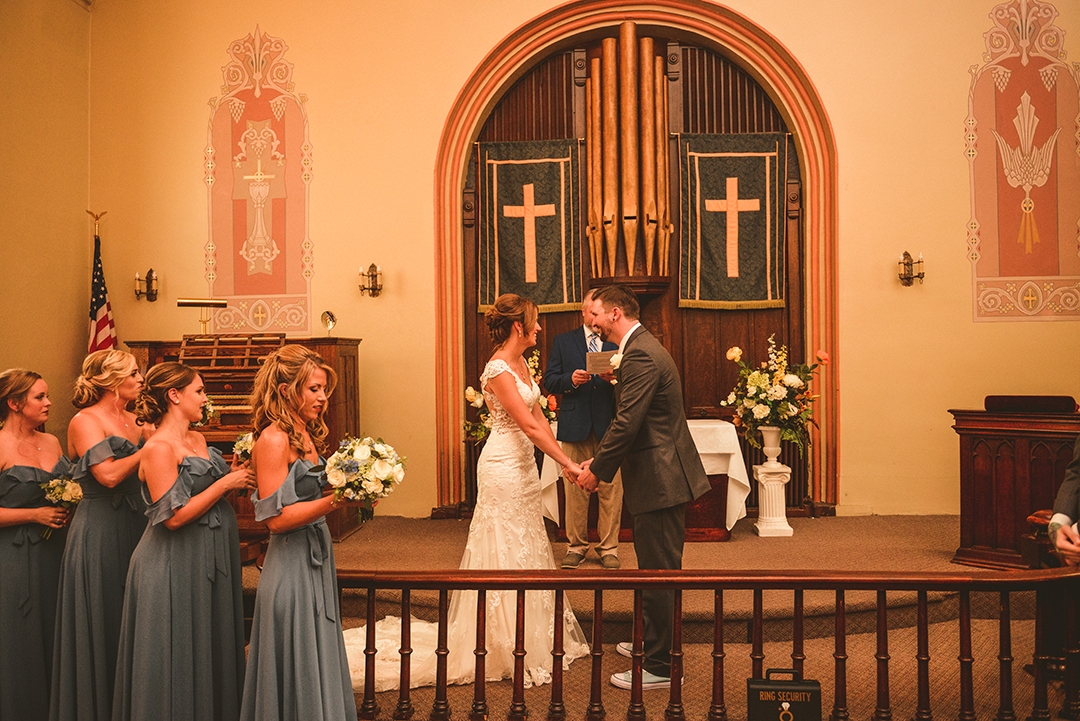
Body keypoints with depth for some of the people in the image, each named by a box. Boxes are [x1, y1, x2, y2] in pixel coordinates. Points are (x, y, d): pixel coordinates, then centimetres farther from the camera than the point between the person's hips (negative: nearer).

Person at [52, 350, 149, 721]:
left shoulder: (133, 421, 11)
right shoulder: (85, 421, -10)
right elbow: (108, 474, -22)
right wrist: (150, 448, -14)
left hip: (135, 526, 7)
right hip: (99, 533, -7)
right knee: (101, 624, 2)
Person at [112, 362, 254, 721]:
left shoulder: (198, 440, 9)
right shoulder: (158, 448, -17)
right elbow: (174, 516, -22)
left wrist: (238, 476, 0)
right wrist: (226, 483, -17)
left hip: (210, 559, 9)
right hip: (175, 566, -8)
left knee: (211, 655, 16)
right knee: (179, 661, 4)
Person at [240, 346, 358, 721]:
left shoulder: (305, 436, 11)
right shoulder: (273, 440, -16)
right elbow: (277, 518, -20)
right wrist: (336, 499, -23)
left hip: (316, 558, 9)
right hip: (292, 566, -9)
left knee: (319, 669, 16)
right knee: (297, 671, 3)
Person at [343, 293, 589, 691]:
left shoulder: (520, 364, 10)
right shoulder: (498, 370, -19)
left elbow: (539, 416, 10)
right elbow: (529, 426, -23)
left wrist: (564, 458, 2)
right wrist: (568, 463, -21)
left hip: (524, 466, 10)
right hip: (503, 468, -9)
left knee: (526, 550, 17)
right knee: (505, 554, 0)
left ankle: (533, 638, 31)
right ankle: (504, 647, 12)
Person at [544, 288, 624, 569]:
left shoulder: (619, 343, 9)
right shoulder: (563, 341, 10)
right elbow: (549, 380, 6)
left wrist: (615, 377, -17)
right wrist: (570, 379, -13)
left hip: (609, 426, 0)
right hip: (575, 426, 0)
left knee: (611, 491, 2)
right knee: (575, 490, 5)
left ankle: (608, 548, 16)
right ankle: (576, 546, 19)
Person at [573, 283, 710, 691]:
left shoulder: (641, 356, -19)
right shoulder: (642, 349, 15)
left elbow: (627, 424, -23)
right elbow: (628, 420, 19)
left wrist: (597, 470, -11)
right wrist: (599, 460, 14)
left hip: (660, 481, -11)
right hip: (663, 477, 11)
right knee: (655, 570, 21)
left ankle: (659, 668, 8)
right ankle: (652, 643, 36)